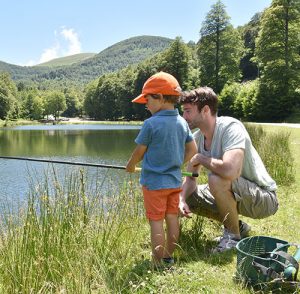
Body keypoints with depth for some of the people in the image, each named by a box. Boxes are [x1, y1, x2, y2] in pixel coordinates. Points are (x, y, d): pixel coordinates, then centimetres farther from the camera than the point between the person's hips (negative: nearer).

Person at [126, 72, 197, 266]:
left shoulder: (151, 123, -15)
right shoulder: (182, 123, 3)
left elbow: (139, 152, -6)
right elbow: (192, 151, 8)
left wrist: (131, 166, 13)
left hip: (154, 181, -6)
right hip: (175, 181, 6)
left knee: (156, 222, 2)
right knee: (172, 219, 14)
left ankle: (159, 263, 9)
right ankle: (169, 257, 26)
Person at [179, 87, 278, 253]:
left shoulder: (231, 127, -26)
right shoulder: (197, 138, -1)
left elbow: (230, 170, -43)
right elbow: (190, 178, 3)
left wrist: (200, 158, -25)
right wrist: (182, 200, -17)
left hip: (264, 199, -8)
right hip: (234, 196, 8)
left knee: (216, 179, -33)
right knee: (187, 195, 3)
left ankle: (233, 235, -8)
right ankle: (237, 226, 14)